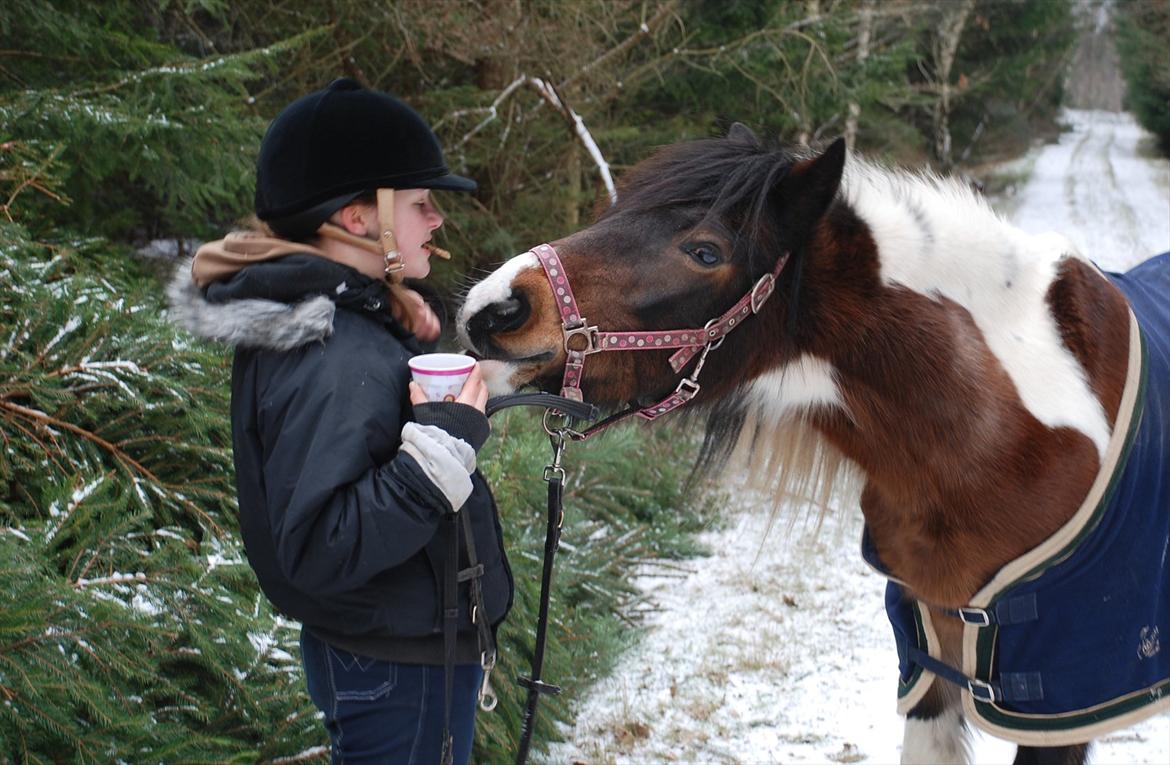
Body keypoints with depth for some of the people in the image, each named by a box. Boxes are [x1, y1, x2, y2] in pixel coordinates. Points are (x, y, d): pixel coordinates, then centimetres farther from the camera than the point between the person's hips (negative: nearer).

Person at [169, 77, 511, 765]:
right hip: (404, 677, -10)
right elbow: (318, 549, -34)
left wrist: (408, 337, 1)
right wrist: (440, 447, -34)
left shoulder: (339, 319, 1)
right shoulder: (336, 365, -29)